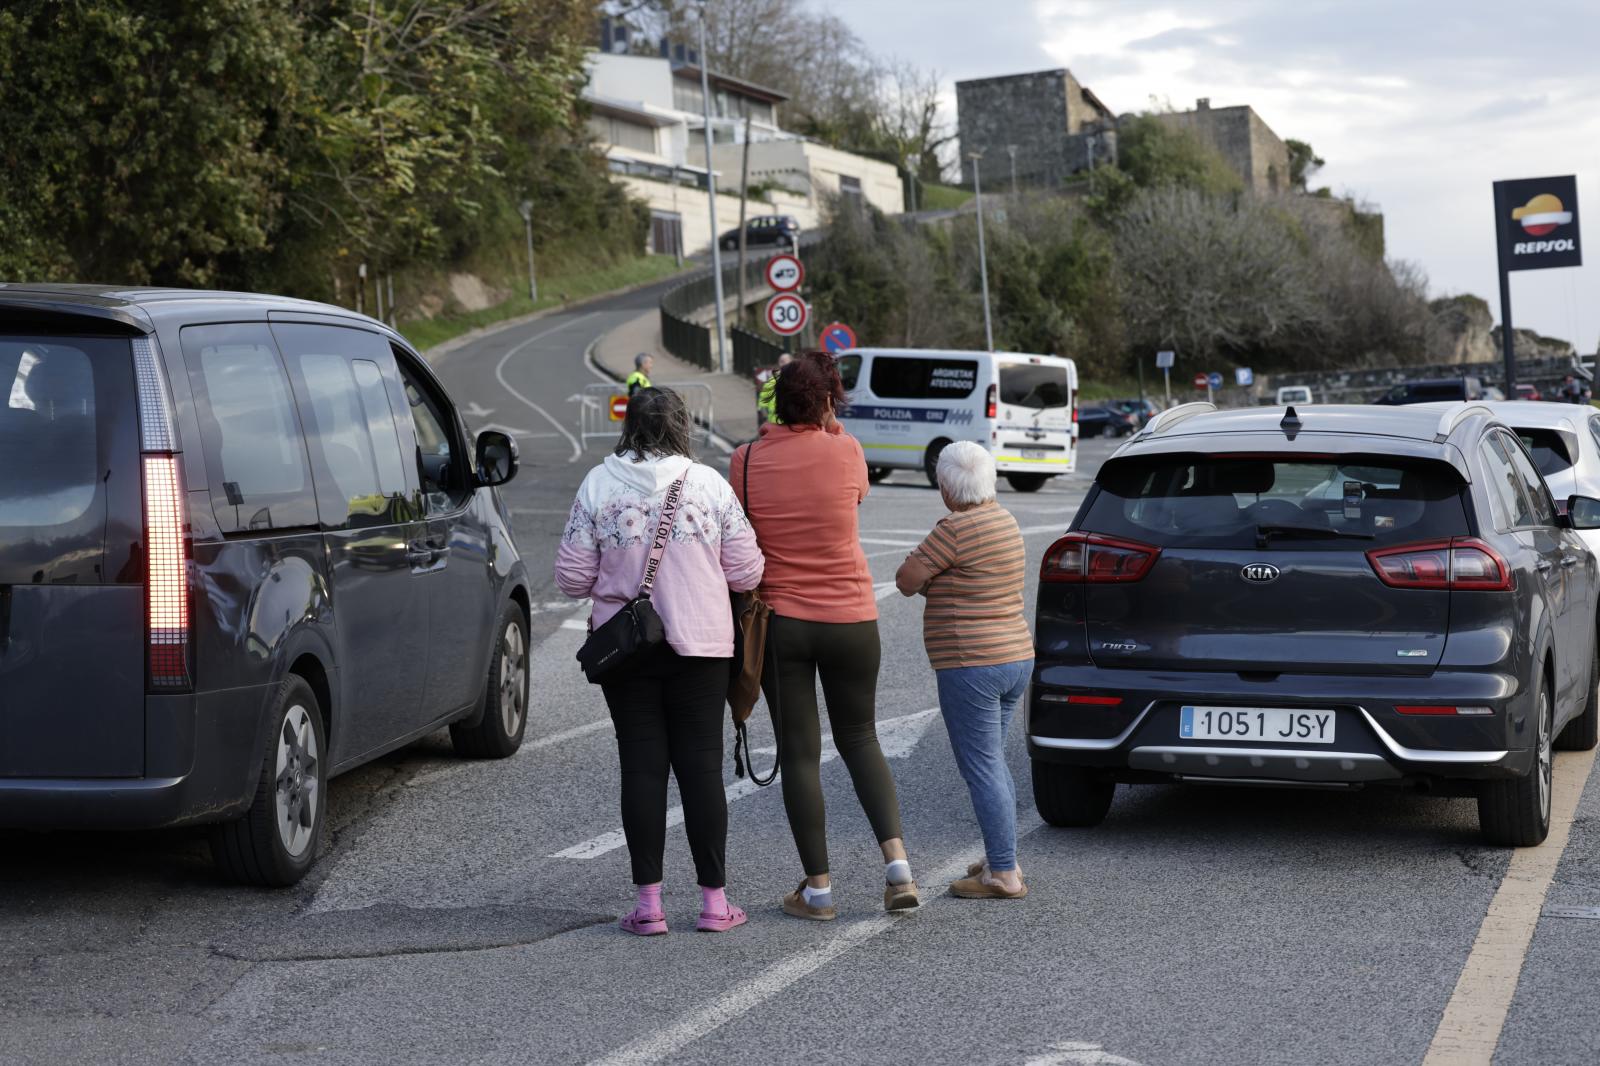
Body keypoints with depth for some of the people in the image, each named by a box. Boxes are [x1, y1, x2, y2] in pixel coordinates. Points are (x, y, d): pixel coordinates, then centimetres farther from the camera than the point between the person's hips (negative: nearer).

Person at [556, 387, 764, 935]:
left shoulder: (598, 485, -4)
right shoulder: (709, 484, -4)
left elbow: (572, 577, -3)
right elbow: (746, 572, -3)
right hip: (700, 644, 0)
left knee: (641, 767, 5)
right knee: (701, 766, 6)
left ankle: (648, 902, 5)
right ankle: (714, 900, 10)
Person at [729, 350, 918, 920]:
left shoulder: (746, 460, -6)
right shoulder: (846, 451, -8)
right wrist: (825, 425, 13)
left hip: (779, 621, 0)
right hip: (850, 620, 0)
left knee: (799, 752, 6)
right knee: (859, 738, 17)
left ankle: (818, 888, 8)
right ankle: (896, 859, 1)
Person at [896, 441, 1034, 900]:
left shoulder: (955, 530, -18)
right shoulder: (1003, 520, 11)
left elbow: (907, 581, -10)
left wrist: (928, 579, 9)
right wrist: (938, 582, 5)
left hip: (971, 667, -10)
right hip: (1015, 658, 10)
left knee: (983, 771, -5)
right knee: (992, 762, 20)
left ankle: (1003, 875, -3)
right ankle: (1001, 858, 27)